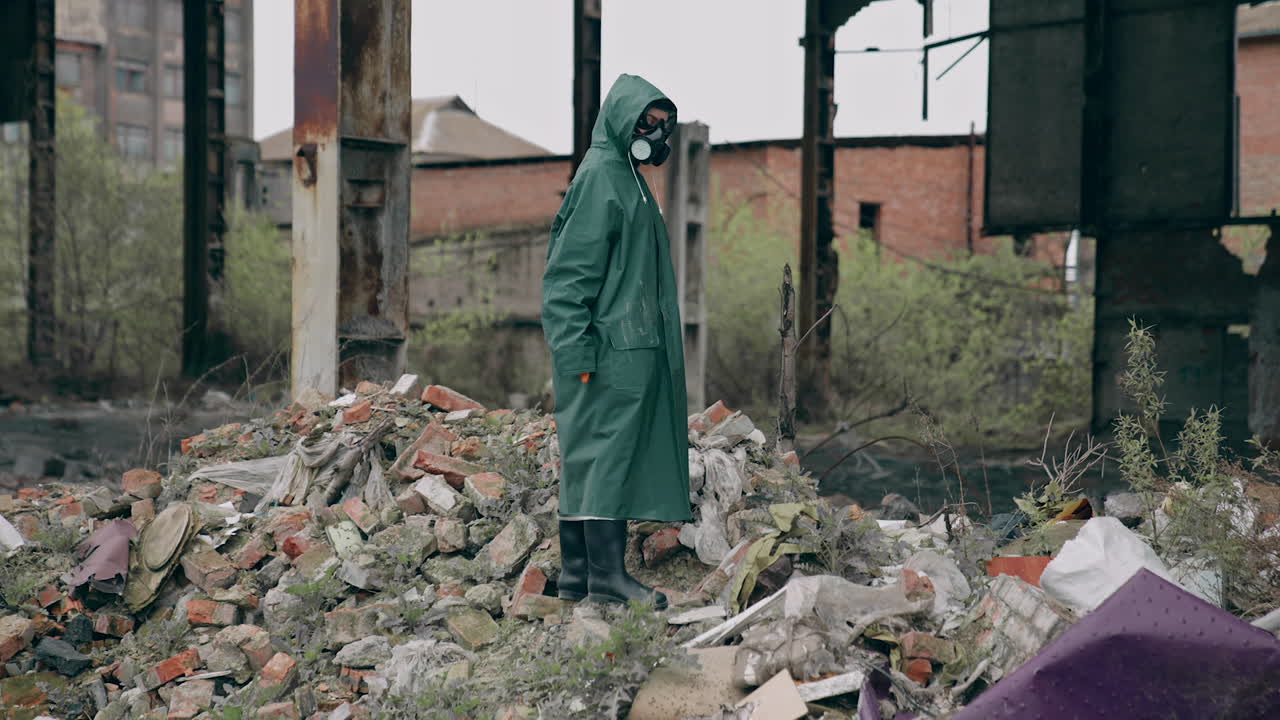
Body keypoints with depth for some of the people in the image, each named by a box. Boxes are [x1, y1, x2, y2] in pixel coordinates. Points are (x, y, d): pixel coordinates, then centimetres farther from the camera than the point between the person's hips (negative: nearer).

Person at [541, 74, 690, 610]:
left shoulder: (626, 177, 19)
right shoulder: (600, 175, -11)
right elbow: (572, 269, -17)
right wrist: (579, 350, -22)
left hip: (635, 345, 10)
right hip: (612, 347, -10)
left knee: (589, 455, 9)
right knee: (607, 448, -9)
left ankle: (577, 574, 14)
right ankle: (607, 575, -7)